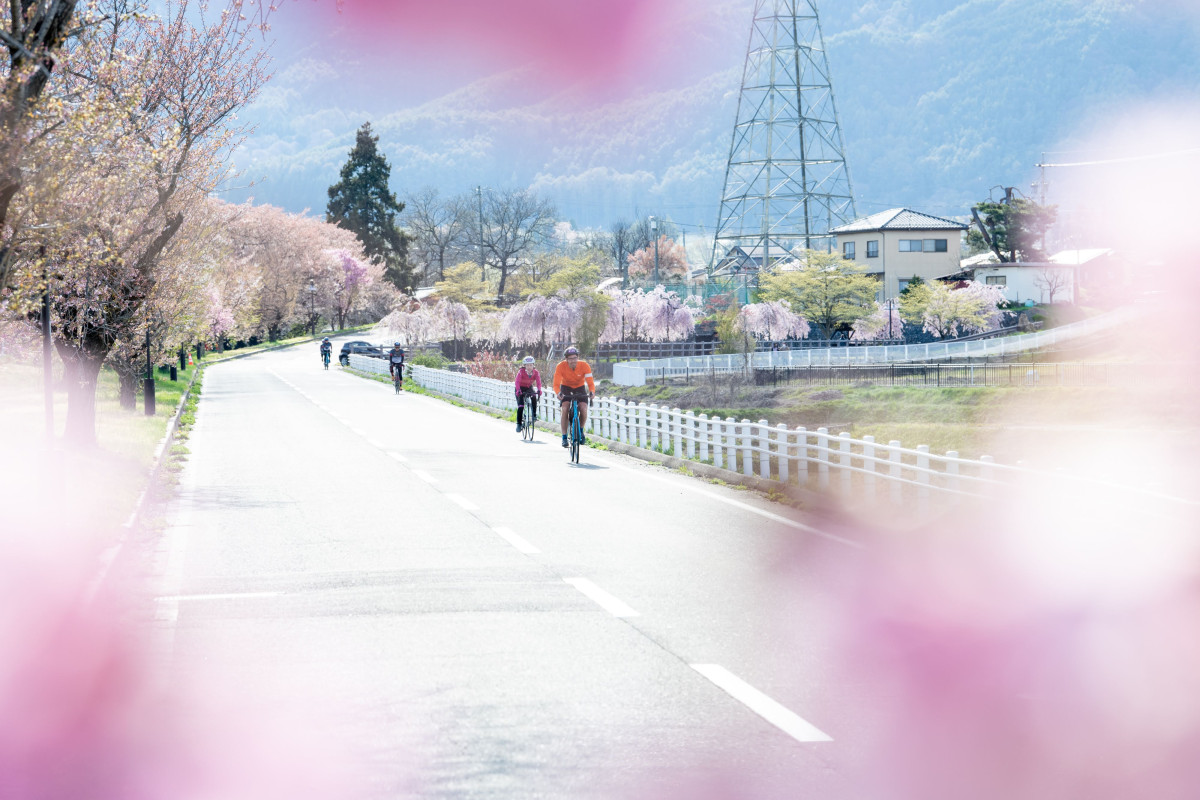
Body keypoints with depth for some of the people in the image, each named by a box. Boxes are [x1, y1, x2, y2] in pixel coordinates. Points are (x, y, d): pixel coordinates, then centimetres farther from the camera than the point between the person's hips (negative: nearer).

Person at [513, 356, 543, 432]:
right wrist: (518, 391, -53)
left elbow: (538, 382, -28)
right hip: (520, 388, -2)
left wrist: (539, 390, -48)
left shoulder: (536, 372, -17)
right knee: (520, 406, -14)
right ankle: (519, 424, -3)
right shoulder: (521, 372, -25)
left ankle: (534, 416, -19)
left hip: (529, 388, 2)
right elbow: (517, 382, -35)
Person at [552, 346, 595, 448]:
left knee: (583, 409, -21)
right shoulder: (561, 366, -26)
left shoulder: (584, 366, -25)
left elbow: (590, 382, -30)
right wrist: (558, 393, -52)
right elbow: (556, 384, -30)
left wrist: (592, 392, -51)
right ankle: (564, 437, -14)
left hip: (580, 388, 1)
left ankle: (581, 431, 5)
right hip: (566, 388, -1)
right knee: (564, 409, -23)